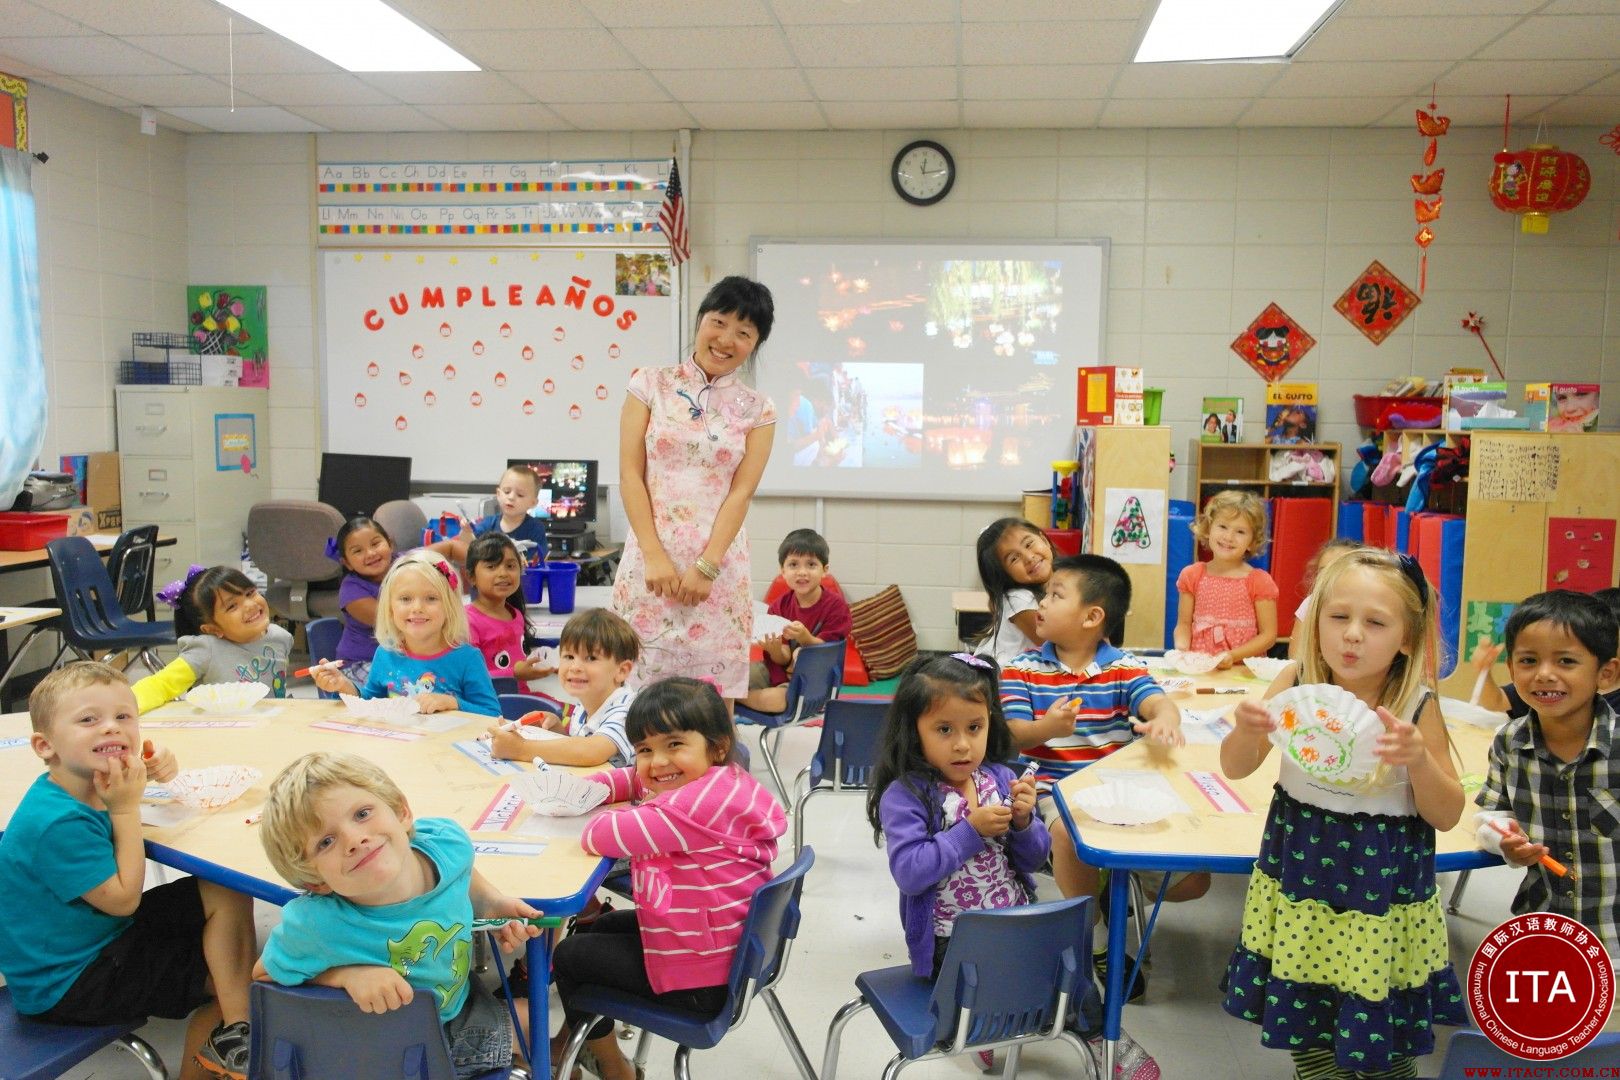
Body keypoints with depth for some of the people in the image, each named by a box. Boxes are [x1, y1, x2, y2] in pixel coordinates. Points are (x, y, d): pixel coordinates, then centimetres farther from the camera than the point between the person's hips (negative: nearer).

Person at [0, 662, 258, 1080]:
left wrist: (149, 770, -1)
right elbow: (123, 899, -22)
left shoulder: (82, 785, -5)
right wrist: (126, 807, -23)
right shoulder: (59, 824, -30)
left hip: (105, 933, 9)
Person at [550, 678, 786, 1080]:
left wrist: (627, 814, -9)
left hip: (697, 983, -10)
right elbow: (631, 780, 13)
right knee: (597, 929, 29)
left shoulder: (703, 802, -32)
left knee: (570, 955, 9)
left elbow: (602, 837, -32)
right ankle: (568, 1042, 49)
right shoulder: (707, 784, -1)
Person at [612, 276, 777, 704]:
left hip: (719, 565, 1)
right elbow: (630, 474, 0)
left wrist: (706, 567, -11)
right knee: (642, 686, 3)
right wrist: (655, 556, -9)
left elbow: (741, 492, -1)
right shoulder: (651, 385, 5)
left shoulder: (757, 409, 7)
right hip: (651, 559, 0)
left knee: (715, 691, 3)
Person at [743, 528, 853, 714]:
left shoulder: (836, 605, -11)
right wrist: (774, 649, -32)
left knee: (775, 700, -30)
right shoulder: (779, 606, -1)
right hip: (779, 673, 3)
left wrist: (804, 637, -35)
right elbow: (784, 659, -7)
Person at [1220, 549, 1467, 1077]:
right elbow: (1235, 768, -5)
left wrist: (1419, 759, -25)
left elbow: (1447, 815, -5)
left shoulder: (1418, 705, -13)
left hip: (1382, 889, -1)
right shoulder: (1296, 683, -10)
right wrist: (1246, 730, -27)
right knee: (1304, 1032, 14)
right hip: (1300, 875, 2)